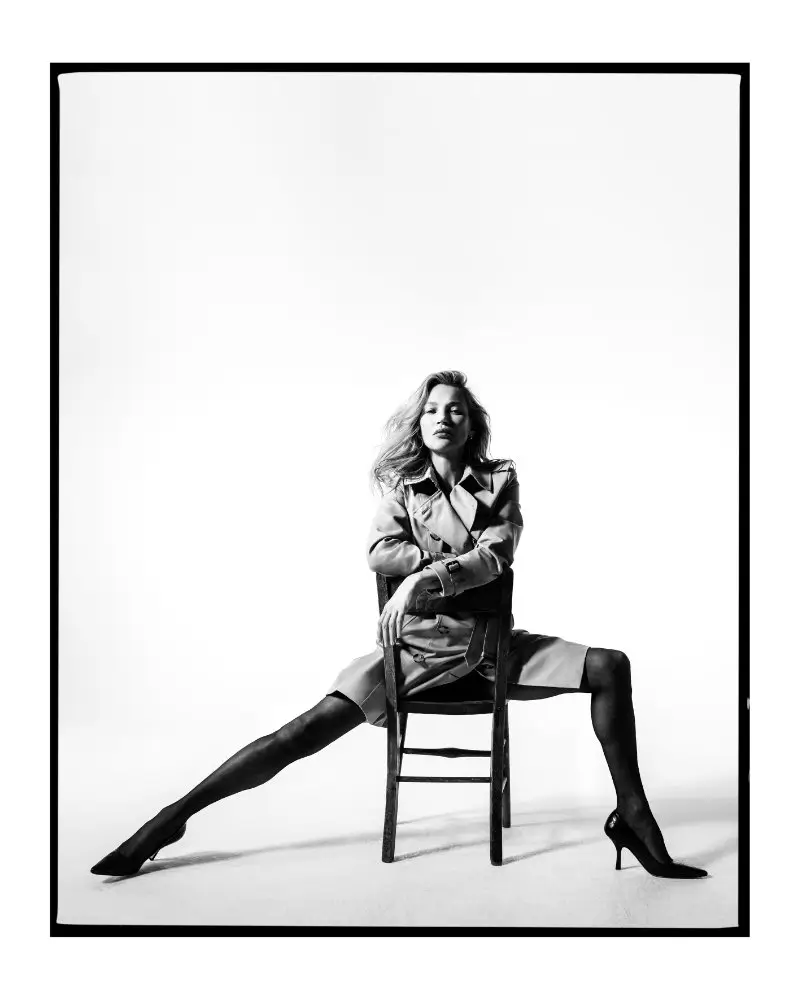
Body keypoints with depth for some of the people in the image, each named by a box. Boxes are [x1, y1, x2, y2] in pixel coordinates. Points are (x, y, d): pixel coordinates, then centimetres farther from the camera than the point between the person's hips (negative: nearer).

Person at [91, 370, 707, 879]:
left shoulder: (500, 481, 7)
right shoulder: (401, 486, 8)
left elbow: (498, 553, -10)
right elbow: (379, 555, -9)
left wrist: (426, 575, -23)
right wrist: (462, 557, -15)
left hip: (490, 643, 2)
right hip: (417, 644, -1)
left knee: (610, 666, -16)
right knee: (311, 727, -17)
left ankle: (633, 816, -9)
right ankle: (174, 816, -13)